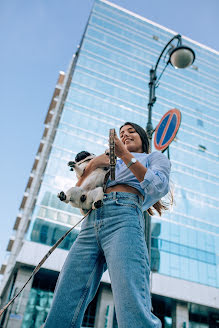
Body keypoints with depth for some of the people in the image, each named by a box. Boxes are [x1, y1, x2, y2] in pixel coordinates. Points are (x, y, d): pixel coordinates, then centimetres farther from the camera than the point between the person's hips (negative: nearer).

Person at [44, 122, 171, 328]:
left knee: (132, 310, -25)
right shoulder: (110, 165, 37)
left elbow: (159, 186, 2)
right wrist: (91, 166, 15)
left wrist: (124, 154, 0)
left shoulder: (155, 157, 26)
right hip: (91, 224, 5)